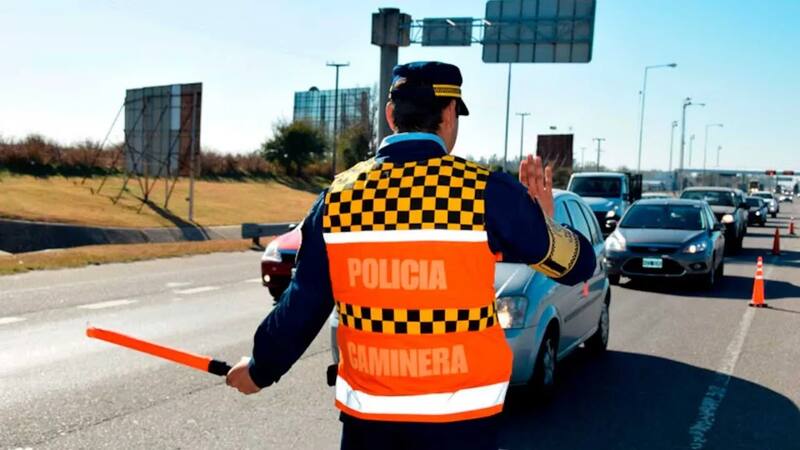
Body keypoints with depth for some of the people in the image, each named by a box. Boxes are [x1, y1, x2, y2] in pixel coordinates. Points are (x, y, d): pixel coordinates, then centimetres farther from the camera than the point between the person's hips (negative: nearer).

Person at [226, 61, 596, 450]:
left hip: (365, 409, 3)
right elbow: (577, 264, -1)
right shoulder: (485, 191, -11)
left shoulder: (338, 195, -3)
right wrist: (542, 218, 14)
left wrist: (261, 368, 19)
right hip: (458, 414, -2)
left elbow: (303, 305, 4)